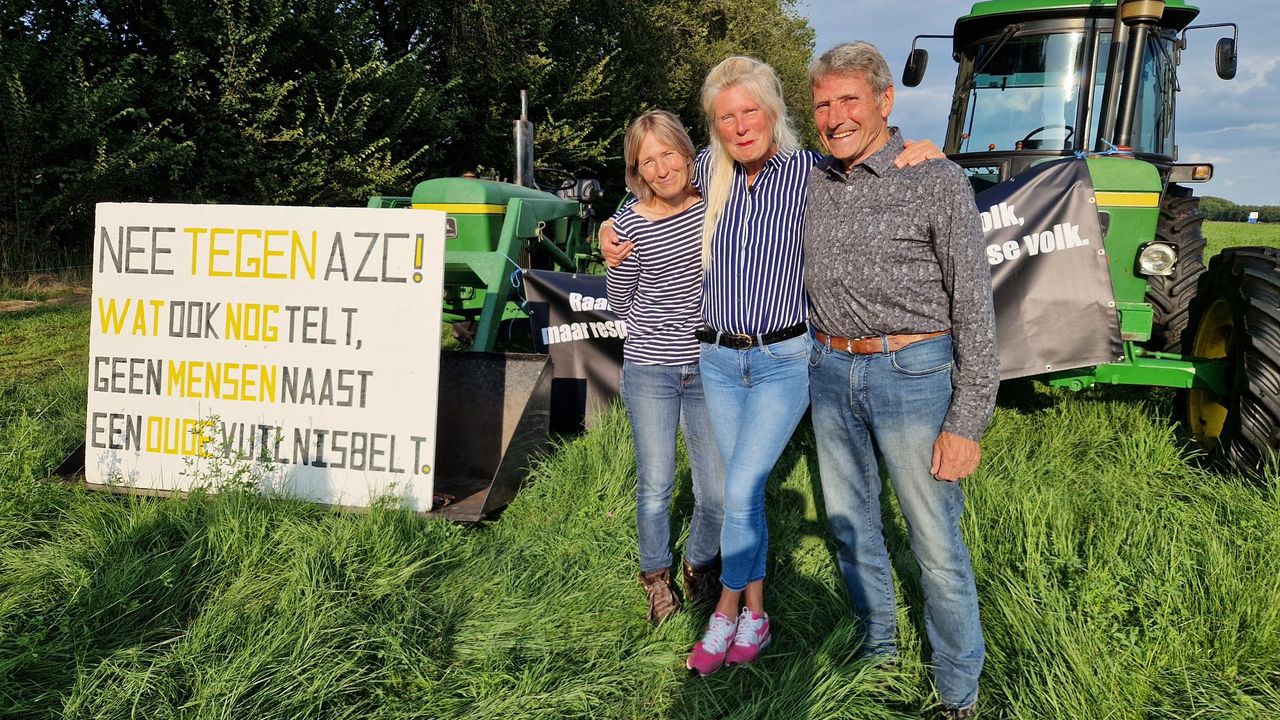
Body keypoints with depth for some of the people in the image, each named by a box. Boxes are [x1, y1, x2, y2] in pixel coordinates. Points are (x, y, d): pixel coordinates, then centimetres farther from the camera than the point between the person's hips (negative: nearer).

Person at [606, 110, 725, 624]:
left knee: (717, 490, 5)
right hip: (649, 371, -2)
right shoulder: (630, 224, -8)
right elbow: (620, 302, 5)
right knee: (655, 484, 6)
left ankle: (701, 567, 31)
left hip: (708, 369, 2)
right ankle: (656, 577, 29)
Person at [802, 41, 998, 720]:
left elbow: (974, 307, -12)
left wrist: (967, 422, -15)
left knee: (936, 546, 2)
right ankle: (877, 643, 39)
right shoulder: (811, 183, 6)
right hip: (830, 375, 6)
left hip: (912, 374, -5)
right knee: (850, 524, 18)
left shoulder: (936, 181, -10)